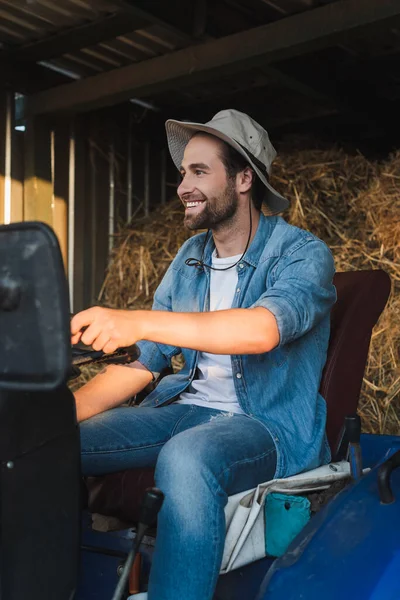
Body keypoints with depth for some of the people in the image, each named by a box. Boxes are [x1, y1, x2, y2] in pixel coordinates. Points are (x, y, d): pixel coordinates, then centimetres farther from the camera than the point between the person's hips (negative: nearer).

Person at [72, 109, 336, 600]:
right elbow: (144, 360, 9)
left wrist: (139, 321, -39)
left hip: (270, 424, -6)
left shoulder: (302, 254, -8)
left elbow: (262, 329, -30)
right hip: (185, 408, 6)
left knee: (186, 458, -39)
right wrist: (66, 410, -6)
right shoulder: (189, 257, 12)